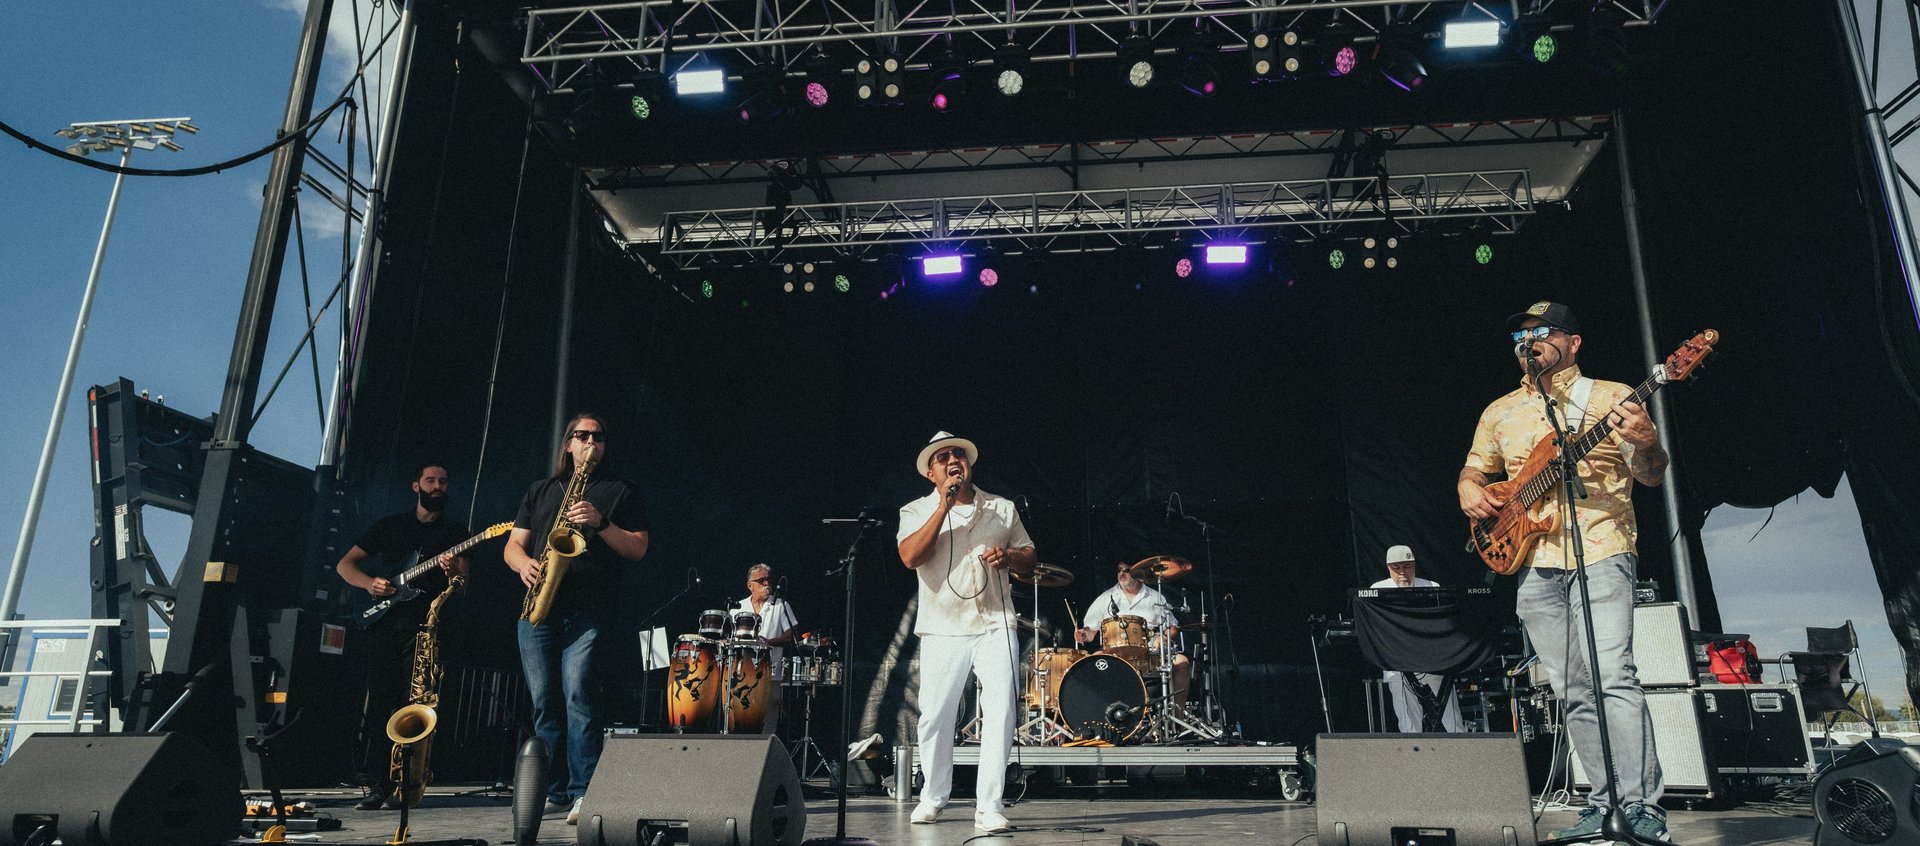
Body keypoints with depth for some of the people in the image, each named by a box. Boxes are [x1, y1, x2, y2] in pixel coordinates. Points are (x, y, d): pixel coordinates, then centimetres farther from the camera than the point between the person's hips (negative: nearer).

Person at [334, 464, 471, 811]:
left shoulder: (455, 531, 13)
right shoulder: (390, 525, 17)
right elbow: (345, 564, 14)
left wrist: (453, 574, -19)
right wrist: (369, 583, -5)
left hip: (424, 622, -2)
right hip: (383, 620, 2)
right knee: (378, 701, -1)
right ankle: (377, 785, 2)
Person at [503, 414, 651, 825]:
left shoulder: (621, 491, 11)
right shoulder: (540, 491, 21)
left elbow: (638, 548, 3)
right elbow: (513, 544, 18)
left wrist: (600, 523, -12)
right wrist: (524, 564, -5)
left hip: (588, 610, -4)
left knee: (577, 692, -17)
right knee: (544, 700, 3)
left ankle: (583, 793, -16)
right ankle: (555, 791, 11)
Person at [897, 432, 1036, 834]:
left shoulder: (1002, 509, 13)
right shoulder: (916, 511, 6)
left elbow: (1030, 559, 15)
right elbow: (910, 557, -12)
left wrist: (1009, 556, -8)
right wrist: (944, 506, -14)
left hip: (996, 626, 1)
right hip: (942, 630, -1)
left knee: (1000, 713, -8)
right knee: (935, 717, 4)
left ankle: (989, 807, 0)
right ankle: (933, 797, 25)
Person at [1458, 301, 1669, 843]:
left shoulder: (1611, 397, 5)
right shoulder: (1500, 412, 17)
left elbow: (1651, 476, -1)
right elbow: (1473, 471, 24)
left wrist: (1647, 441, -23)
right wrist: (1470, 492, 1)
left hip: (1600, 553, -4)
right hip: (1533, 563, 5)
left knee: (1612, 677, -17)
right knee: (1574, 693, 6)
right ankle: (1606, 802, 13)